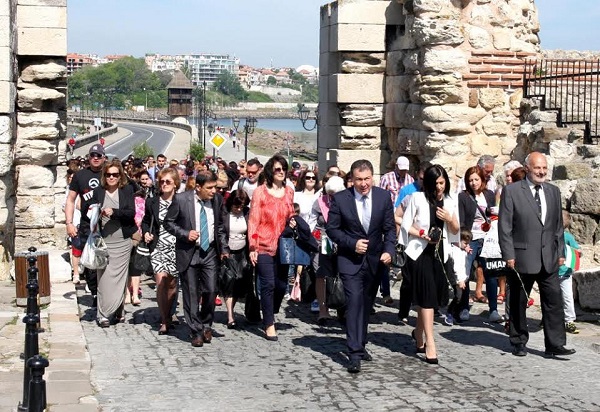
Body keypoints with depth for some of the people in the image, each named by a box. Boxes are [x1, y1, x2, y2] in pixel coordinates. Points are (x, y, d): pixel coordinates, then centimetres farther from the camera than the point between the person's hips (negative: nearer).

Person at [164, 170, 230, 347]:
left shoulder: (217, 199, -1)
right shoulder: (181, 199, -11)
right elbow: (168, 222, -2)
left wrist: (224, 248, 8)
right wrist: (185, 233, -16)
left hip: (210, 252, 2)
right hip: (188, 252, -2)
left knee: (211, 291, -1)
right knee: (191, 294, 2)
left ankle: (206, 326, 22)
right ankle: (196, 331, 14)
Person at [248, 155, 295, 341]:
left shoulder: (289, 192, 10)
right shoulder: (260, 191, -4)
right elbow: (253, 220, -4)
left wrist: (292, 222, 1)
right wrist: (252, 247, -8)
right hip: (264, 247, -4)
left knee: (282, 285, 5)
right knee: (268, 285, -4)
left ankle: (270, 314, 27)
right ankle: (269, 325, 5)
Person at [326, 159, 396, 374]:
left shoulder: (384, 197, -2)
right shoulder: (340, 199, -9)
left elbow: (389, 228, 3)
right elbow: (332, 229, -5)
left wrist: (388, 250, -12)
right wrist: (352, 243, -17)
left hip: (375, 259, 4)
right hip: (350, 260, -3)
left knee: (366, 304, 14)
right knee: (354, 302, -14)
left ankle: (360, 345, 29)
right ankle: (355, 353, -15)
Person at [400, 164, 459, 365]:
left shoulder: (450, 202, 8)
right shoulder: (417, 199, -4)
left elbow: (455, 231, 13)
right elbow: (406, 225, -2)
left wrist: (449, 219, -7)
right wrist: (422, 234, -17)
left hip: (440, 253, 5)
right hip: (420, 252, -5)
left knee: (433, 296, 11)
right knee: (427, 295, -11)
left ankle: (418, 333, 32)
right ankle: (430, 344, -12)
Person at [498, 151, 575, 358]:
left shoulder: (553, 191, 12)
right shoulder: (511, 191, -4)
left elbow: (558, 225, 16)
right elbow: (504, 227, -6)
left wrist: (560, 252, 10)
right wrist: (509, 255, -11)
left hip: (549, 258, 4)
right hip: (522, 257, -4)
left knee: (554, 300, -2)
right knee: (518, 302, 7)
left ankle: (555, 344, 3)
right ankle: (518, 342, 20)